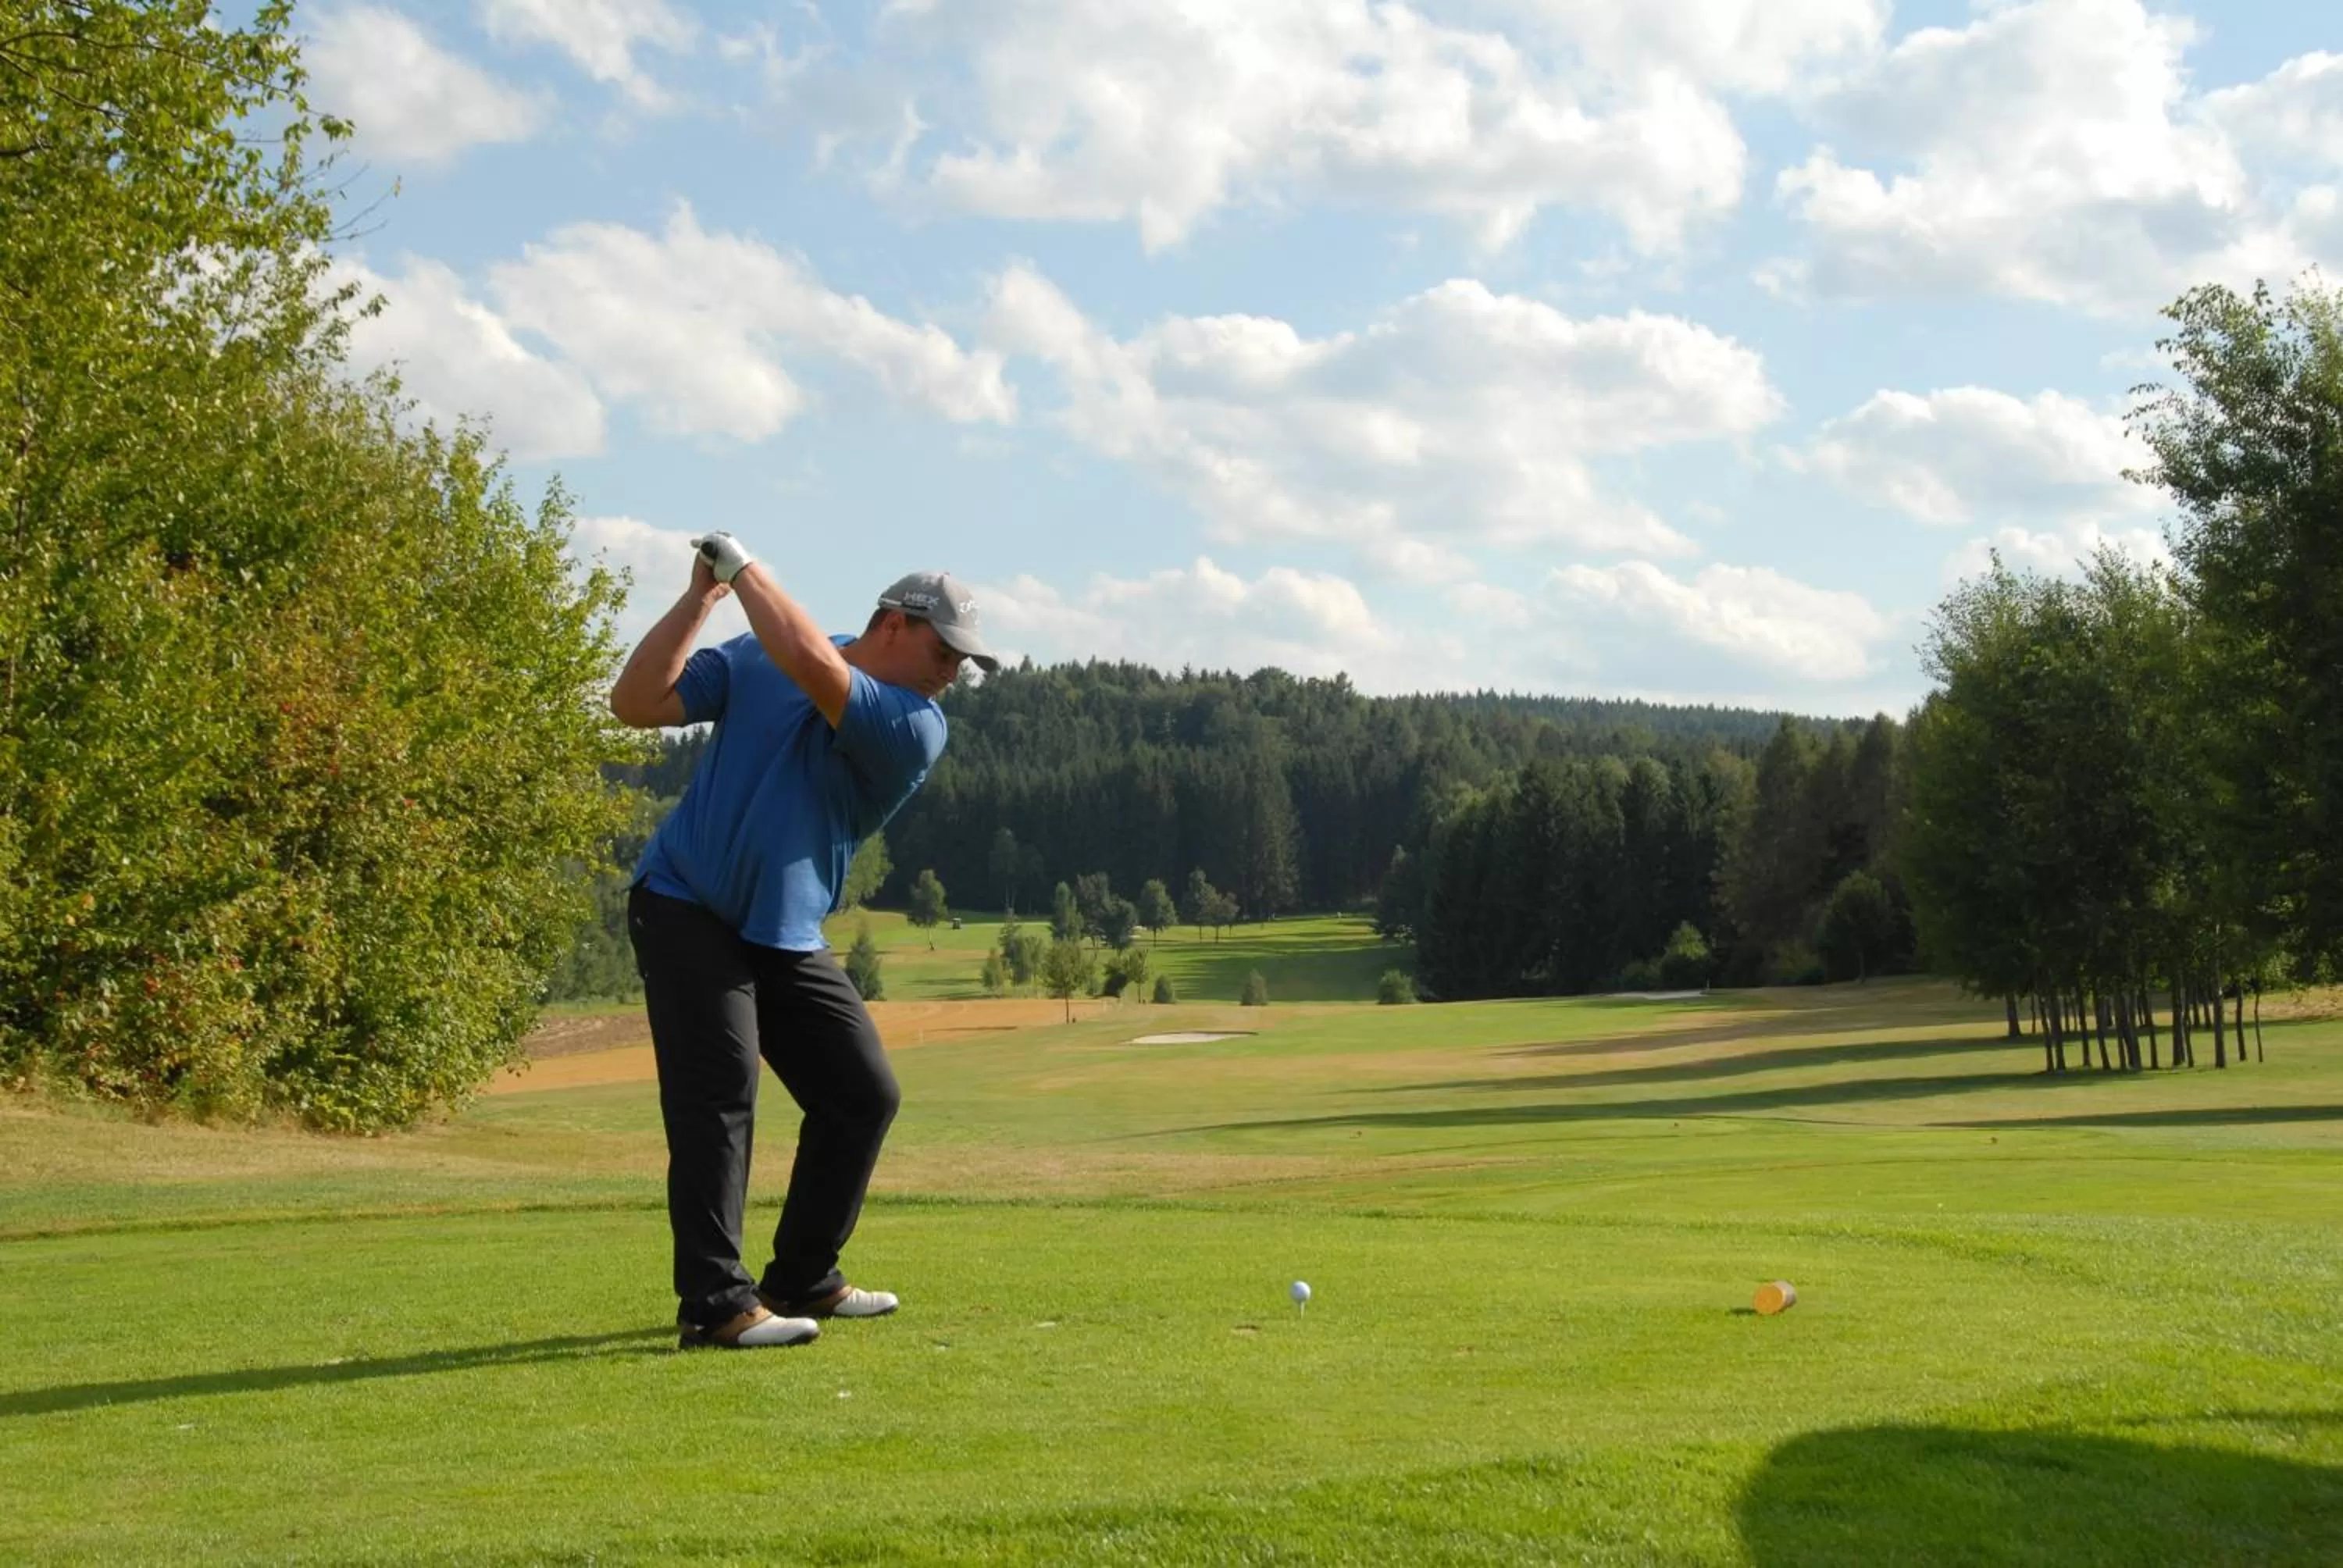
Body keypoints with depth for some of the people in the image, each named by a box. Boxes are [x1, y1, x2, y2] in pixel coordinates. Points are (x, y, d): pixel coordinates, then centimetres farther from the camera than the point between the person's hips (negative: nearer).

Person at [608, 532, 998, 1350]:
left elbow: (811, 664, -24)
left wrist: (745, 567, -15)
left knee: (863, 1094, 4)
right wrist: (702, 593, -14)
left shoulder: (916, 729, -6)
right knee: (719, 1093, -16)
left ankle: (801, 1280, 19)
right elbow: (636, 702, -8)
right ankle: (714, 1304, -16)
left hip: (790, 936, 4)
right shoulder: (751, 660, -2)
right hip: (686, 907, -4)